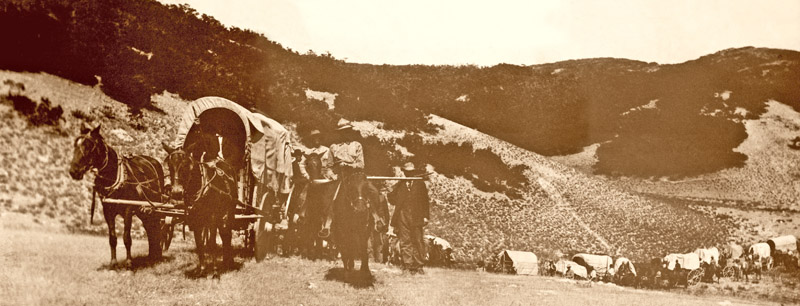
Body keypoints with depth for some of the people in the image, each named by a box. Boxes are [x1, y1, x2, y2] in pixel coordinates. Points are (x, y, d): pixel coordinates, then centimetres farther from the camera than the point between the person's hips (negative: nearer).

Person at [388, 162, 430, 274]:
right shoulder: (399, 186, 15)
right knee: (405, 241, -4)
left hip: (416, 217, -1)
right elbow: (392, 200, 11)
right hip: (402, 217, 1)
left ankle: (418, 266, 4)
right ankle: (407, 265, -3)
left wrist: (426, 216, 4)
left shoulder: (420, 184, 13)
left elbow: (426, 201, 11)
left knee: (418, 242, -2)